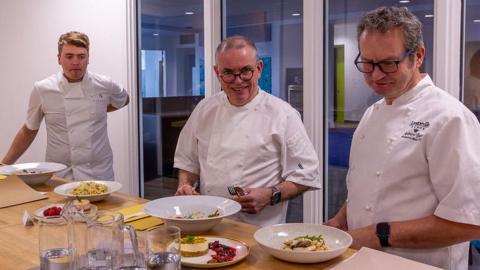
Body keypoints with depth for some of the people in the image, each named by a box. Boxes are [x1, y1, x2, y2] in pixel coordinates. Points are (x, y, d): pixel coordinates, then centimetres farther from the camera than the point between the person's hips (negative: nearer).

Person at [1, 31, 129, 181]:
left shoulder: (105, 85, -3)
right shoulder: (42, 89, -4)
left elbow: (123, 100, 20)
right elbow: (29, 131, 8)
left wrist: (99, 110, 7)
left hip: (100, 175, 1)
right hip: (59, 176, -1)